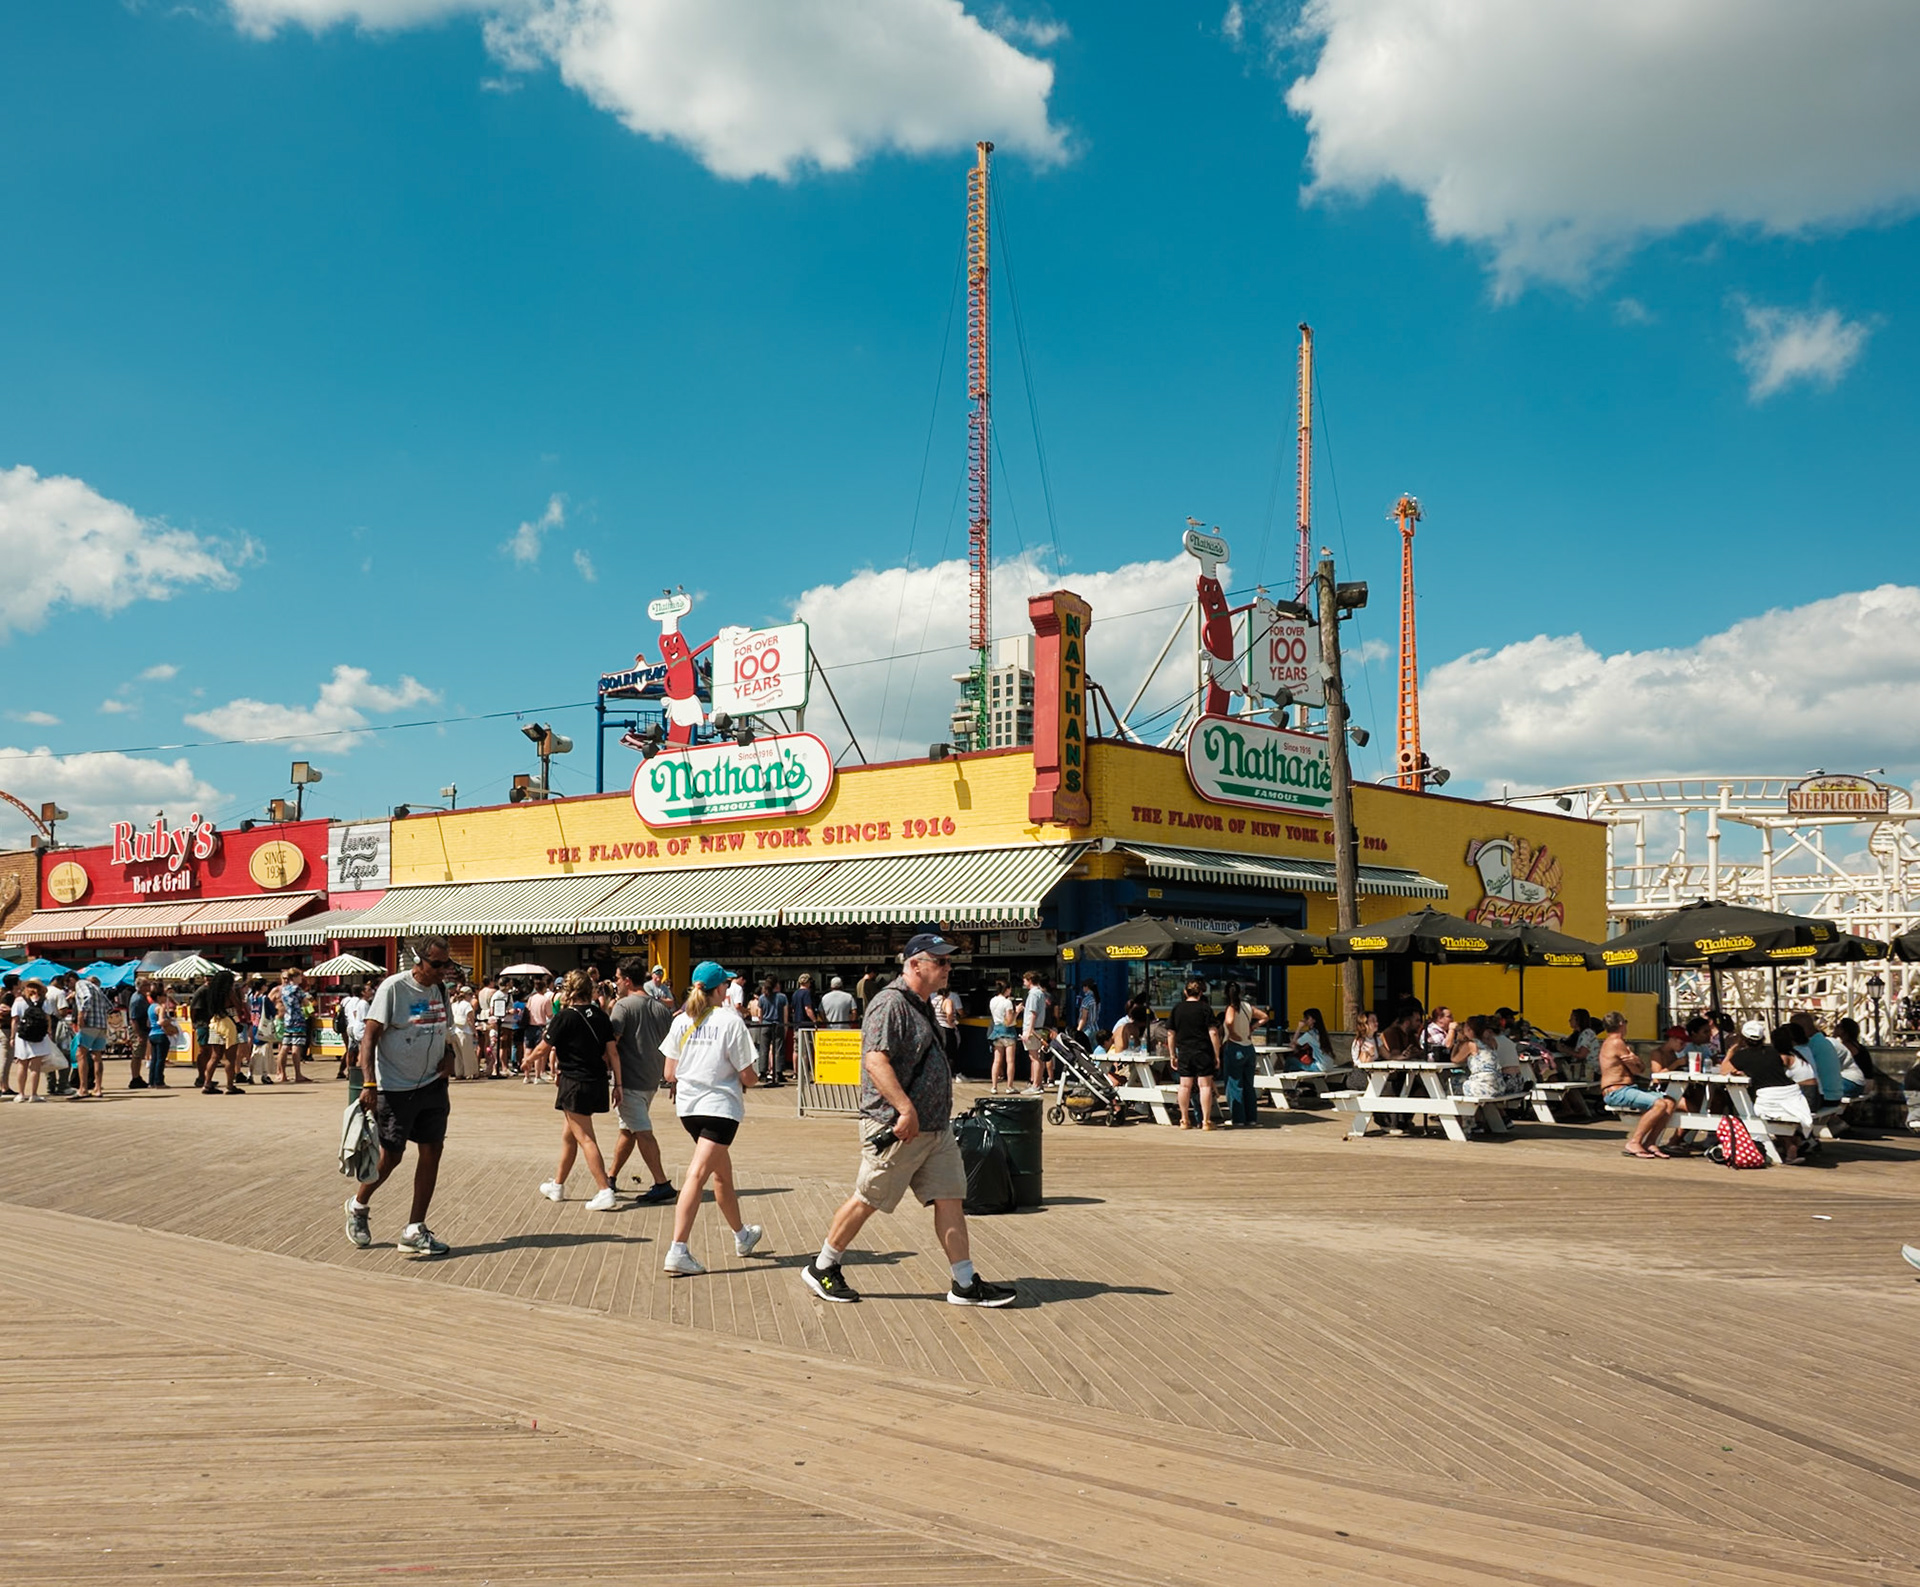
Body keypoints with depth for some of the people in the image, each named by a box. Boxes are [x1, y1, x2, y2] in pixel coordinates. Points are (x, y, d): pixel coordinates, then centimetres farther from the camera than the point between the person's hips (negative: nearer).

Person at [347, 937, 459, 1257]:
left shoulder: (440, 990, 7)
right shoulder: (393, 988, -13)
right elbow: (370, 1036, -16)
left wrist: (448, 1055, 2)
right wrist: (368, 1083, -24)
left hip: (432, 1085, 6)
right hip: (395, 1088, -6)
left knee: (432, 1150, 1)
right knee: (390, 1155, 2)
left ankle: (415, 1231, 8)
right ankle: (358, 1206, 32)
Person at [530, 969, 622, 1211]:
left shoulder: (564, 1017, -12)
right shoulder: (600, 1016, 5)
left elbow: (543, 1049, -3)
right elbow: (613, 1052, 4)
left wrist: (529, 1059, 18)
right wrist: (617, 1084, 9)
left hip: (575, 1085, -7)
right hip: (597, 1082, 7)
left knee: (585, 1138, -6)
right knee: (568, 1135, 21)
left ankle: (605, 1191, -14)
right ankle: (558, 1185, 33)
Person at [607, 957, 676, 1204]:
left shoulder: (623, 1006, -11)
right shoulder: (661, 1007, 8)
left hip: (630, 1080, -7)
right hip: (651, 1080, 7)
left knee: (642, 1132, -8)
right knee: (627, 1130, 19)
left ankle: (662, 1184, -13)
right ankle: (611, 1177, 30)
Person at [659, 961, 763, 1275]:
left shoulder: (680, 1021, 3)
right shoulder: (731, 1020, -10)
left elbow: (669, 1074, 5)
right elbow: (746, 1076, -9)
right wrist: (754, 1078, 14)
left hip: (687, 1105, 6)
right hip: (720, 1105, -6)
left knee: (722, 1173, 21)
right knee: (697, 1175, -10)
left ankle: (742, 1236, 35)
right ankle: (677, 1251, -15)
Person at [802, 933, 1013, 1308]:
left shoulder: (920, 1006, 17)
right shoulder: (891, 1004, -15)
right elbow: (875, 1061, -25)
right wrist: (906, 1109, -30)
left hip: (935, 1127, 9)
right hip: (897, 1129, -9)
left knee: (951, 1199, 5)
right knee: (867, 1200, 2)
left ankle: (965, 1284, 8)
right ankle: (822, 1269, 18)